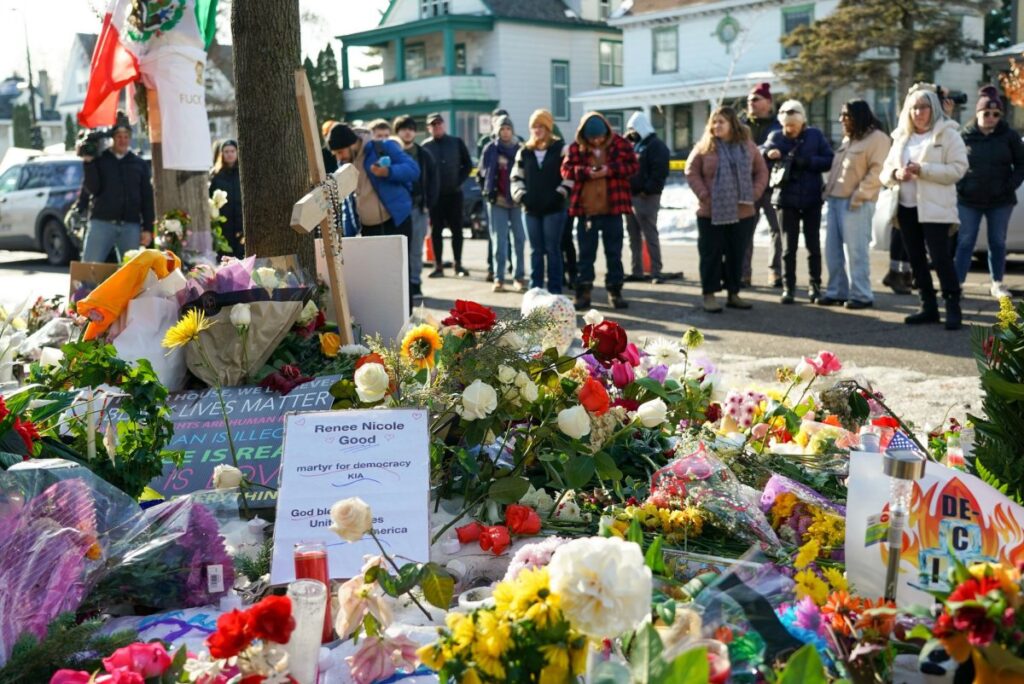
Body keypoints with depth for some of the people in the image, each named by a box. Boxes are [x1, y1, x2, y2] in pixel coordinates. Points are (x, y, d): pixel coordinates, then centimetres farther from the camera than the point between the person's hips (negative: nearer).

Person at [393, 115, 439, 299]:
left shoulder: (424, 155, 8)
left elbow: (432, 182, 7)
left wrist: (428, 206, -1)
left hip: (418, 208, 1)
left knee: (416, 249, 4)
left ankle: (415, 284, 11)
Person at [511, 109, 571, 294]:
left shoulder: (561, 149, 0)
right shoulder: (524, 152, 12)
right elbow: (516, 177, 13)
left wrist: (560, 195, -12)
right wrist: (521, 195, -2)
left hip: (554, 209, -4)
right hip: (530, 209, 4)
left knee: (553, 250, -1)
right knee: (535, 251, 9)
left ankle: (555, 290, 5)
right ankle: (535, 289, 14)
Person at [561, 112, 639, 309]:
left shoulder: (620, 143, -1)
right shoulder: (576, 147, 0)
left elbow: (633, 166, -2)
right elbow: (566, 170, -2)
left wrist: (611, 170, -17)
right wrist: (585, 172, -19)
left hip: (612, 210, 0)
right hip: (586, 209, 0)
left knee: (614, 252, 8)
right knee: (586, 253, 7)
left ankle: (615, 291, 17)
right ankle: (583, 292, 15)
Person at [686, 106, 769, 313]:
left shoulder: (748, 146, 6)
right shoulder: (704, 147, -1)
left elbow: (762, 172, 12)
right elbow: (691, 172, -1)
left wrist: (754, 194, -1)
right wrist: (704, 195, -11)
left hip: (742, 213, 3)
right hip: (711, 213, -3)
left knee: (737, 255, 9)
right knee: (711, 254, 1)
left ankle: (733, 294, 19)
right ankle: (709, 295, 8)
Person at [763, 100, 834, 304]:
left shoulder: (815, 135, 0)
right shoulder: (776, 137, 2)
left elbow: (829, 160, -4)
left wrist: (806, 161, -18)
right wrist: (767, 153, -24)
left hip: (812, 199, 0)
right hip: (786, 199, 0)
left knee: (813, 244, 7)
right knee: (789, 246, 4)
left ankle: (815, 285, 17)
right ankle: (788, 287, 9)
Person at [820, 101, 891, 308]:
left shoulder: (877, 138, -5)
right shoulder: (848, 138, 22)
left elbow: (877, 171, -14)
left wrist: (859, 194, -19)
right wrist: (828, 188, 13)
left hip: (856, 203, -9)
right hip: (836, 199, 9)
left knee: (855, 250, -8)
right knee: (833, 250, 9)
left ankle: (861, 295, -2)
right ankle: (837, 291, 17)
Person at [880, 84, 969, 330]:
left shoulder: (947, 134, -2)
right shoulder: (901, 137, 16)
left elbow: (958, 169, -10)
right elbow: (885, 170, 15)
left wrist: (923, 169, -19)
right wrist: (896, 173, -9)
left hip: (934, 208, -6)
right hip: (906, 207, 6)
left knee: (941, 258, -10)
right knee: (916, 259, 9)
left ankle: (953, 308, -3)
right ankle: (928, 307, 18)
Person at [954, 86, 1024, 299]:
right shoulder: (965, 136, -2)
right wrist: (960, 186, -7)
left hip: (1001, 201, 1)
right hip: (968, 200, -1)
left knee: (998, 243, 9)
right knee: (965, 242, 1)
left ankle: (997, 284, 19)